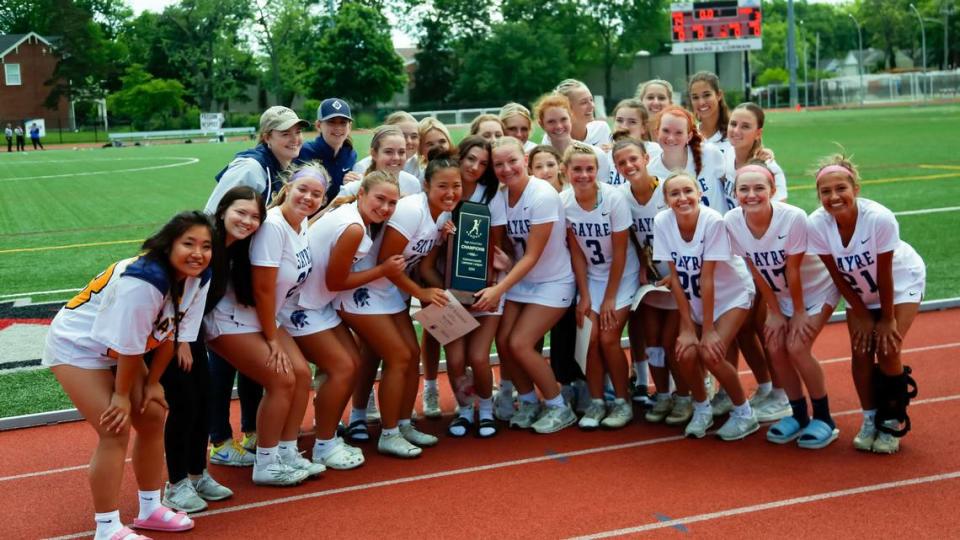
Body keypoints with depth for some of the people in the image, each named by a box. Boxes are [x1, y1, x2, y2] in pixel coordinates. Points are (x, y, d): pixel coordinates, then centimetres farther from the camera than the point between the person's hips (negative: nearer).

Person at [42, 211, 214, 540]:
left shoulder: (199, 277, -13)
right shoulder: (143, 281, -37)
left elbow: (174, 334, -3)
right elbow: (128, 346, -27)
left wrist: (153, 382, 0)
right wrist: (121, 395, -16)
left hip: (119, 351, 8)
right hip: (77, 347, -8)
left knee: (153, 418, 7)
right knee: (115, 430, -12)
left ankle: (150, 509, 24)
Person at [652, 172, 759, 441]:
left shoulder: (712, 220, -28)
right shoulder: (662, 222, -18)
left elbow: (707, 277, -25)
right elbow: (675, 277, -13)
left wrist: (708, 329, -19)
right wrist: (688, 326, -12)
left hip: (732, 293, -3)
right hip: (693, 298, 4)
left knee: (710, 353, -19)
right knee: (686, 353, -15)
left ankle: (744, 413, 4)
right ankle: (702, 408, 13)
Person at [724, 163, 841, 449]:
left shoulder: (793, 218, -34)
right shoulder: (732, 222, -21)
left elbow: (793, 270, -24)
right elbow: (756, 270, -10)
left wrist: (799, 313, -13)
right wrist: (774, 313, -5)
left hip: (816, 288, -5)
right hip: (780, 293, 5)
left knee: (796, 347, -15)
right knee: (775, 348, -4)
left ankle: (823, 419, 2)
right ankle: (799, 415, 16)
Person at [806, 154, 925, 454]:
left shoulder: (880, 218, -36)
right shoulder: (816, 224, -27)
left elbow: (884, 275, -25)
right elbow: (837, 275, -14)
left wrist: (887, 318, -14)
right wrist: (861, 315, -8)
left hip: (901, 281, -3)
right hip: (859, 291, 3)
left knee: (887, 349, -12)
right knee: (861, 352, -3)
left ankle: (893, 421, 8)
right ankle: (870, 420, 16)